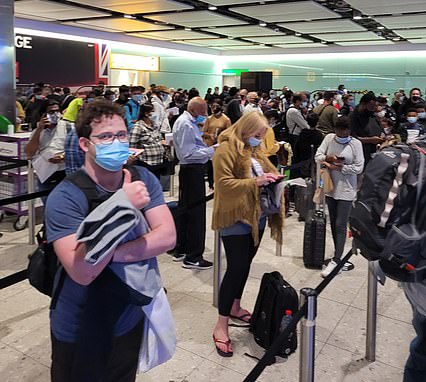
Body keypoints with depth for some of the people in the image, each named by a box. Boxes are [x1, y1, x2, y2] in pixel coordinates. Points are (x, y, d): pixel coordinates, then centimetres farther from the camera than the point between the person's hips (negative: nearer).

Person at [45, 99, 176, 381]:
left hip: (132, 317, 4)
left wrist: (109, 254, -26)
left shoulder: (143, 179, -7)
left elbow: (167, 237, -16)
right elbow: (81, 272, -30)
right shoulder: (65, 197, -21)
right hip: (80, 331, -4)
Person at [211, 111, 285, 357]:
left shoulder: (256, 150, 12)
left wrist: (273, 176, 1)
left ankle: (235, 307, 35)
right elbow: (224, 184, -21)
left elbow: (269, 169, 23)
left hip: (257, 216, 8)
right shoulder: (226, 149, -13)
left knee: (244, 265, 17)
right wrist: (255, 181, -28)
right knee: (236, 267, -8)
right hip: (235, 218, -8)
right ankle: (221, 325, 2)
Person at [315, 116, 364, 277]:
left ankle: (336, 260, 3)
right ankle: (339, 256, 24)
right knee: (333, 224, 12)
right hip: (330, 187, 5)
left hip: (346, 190, -4)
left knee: (340, 226, -4)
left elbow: (359, 167, -11)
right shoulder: (329, 138, 1)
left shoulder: (355, 143, -8)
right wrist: (327, 158, -21)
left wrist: (339, 168, -19)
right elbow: (317, 156, -1)